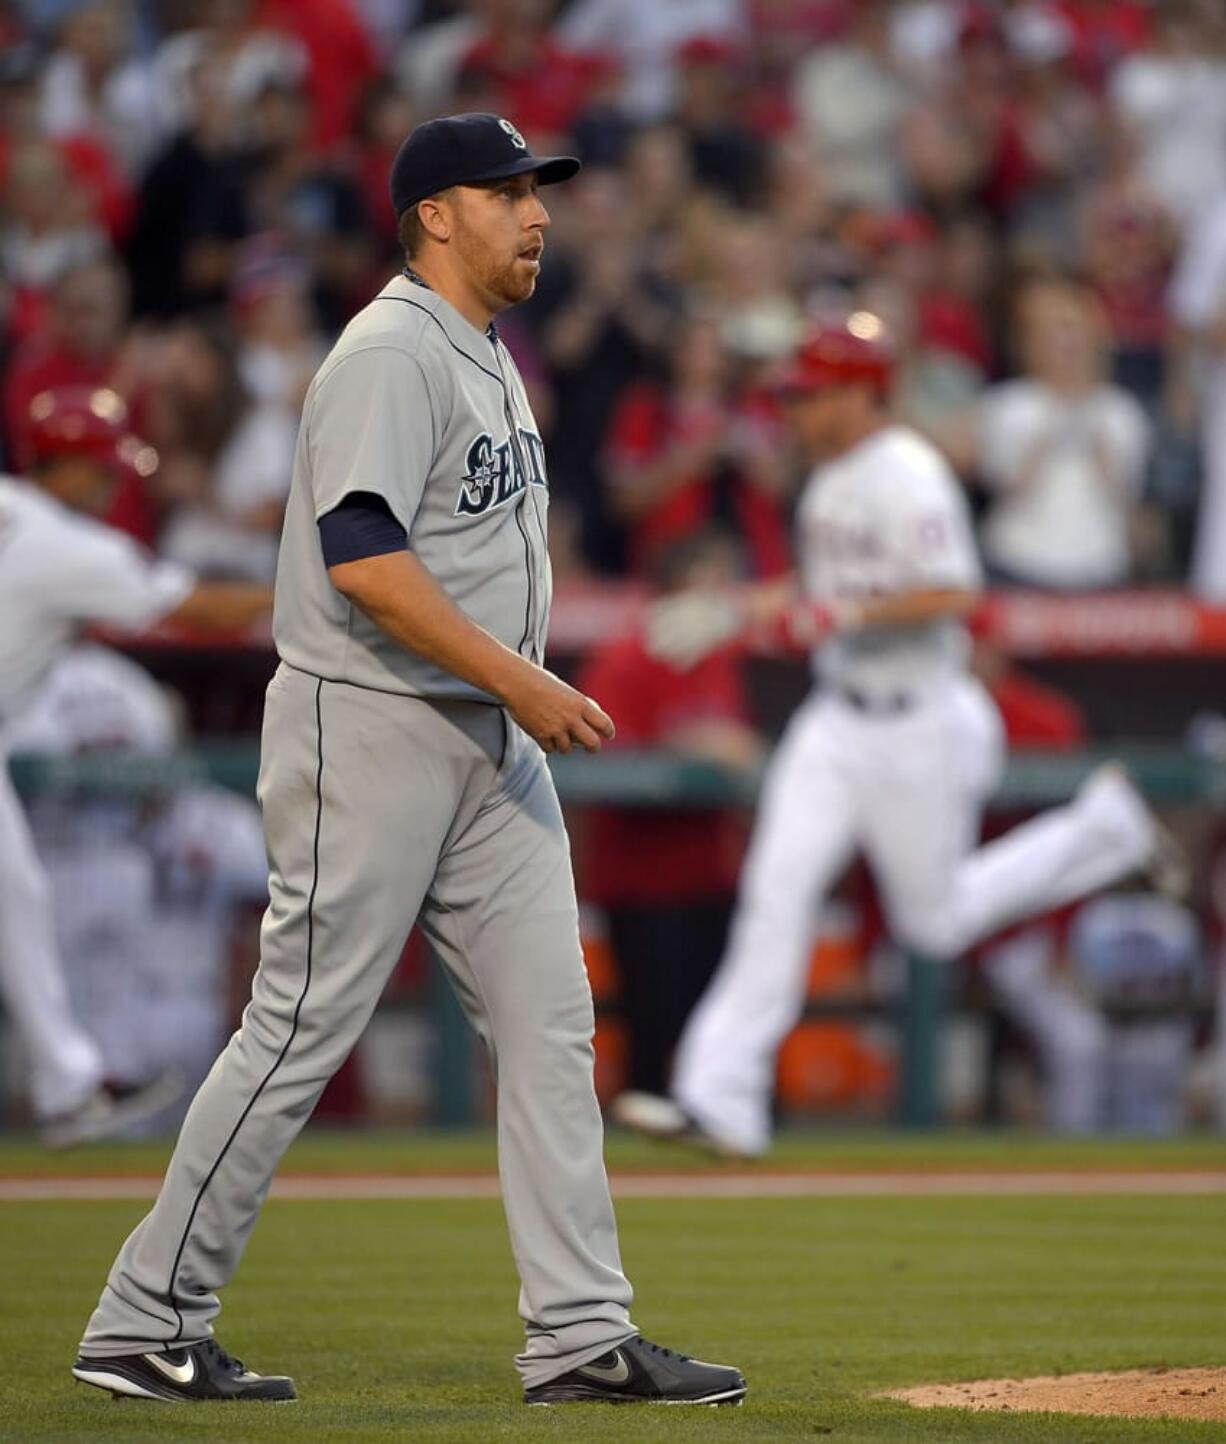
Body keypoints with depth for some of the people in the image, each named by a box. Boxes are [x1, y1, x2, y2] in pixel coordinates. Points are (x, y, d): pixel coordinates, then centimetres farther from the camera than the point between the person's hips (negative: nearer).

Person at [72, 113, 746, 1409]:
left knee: (549, 1024, 4)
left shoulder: (487, 357, 16)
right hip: (368, 730, -9)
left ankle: (583, 1337, 4)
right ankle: (146, 1325, 4)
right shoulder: (389, 354, -15)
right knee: (301, 1032, -5)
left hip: (487, 739, 9)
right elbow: (362, 558, -25)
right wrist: (522, 681, -25)